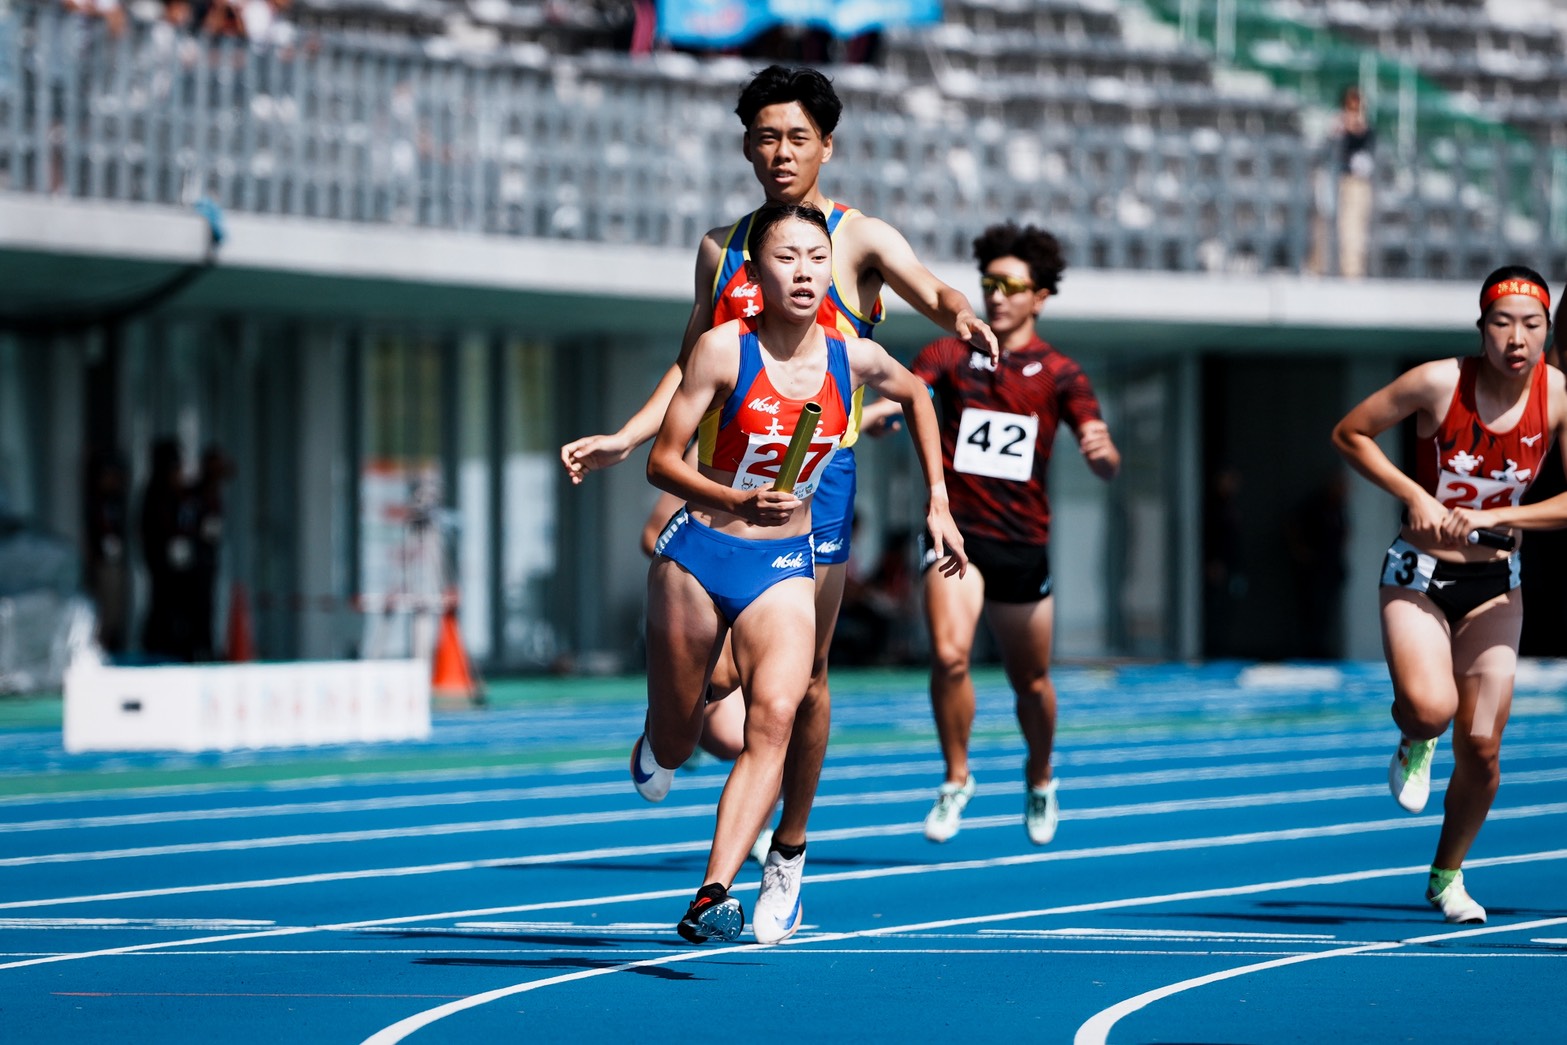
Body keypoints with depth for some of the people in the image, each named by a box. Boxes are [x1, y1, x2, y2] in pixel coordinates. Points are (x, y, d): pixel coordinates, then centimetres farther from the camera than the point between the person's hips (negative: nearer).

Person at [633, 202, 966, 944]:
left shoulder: (854, 360, -3)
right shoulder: (724, 350, -14)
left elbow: (913, 396, 20)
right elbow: (661, 462, -13)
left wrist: (938, 504, 17)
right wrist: (738, 501, -30)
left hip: (784, 566, 2)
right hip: (699, 555, -2)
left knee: (775, 715, -24)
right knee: (674, 746, 11)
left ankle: (712, 897, -32)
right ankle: (658, 744, 51)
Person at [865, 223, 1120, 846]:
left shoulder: (1058, 375, 2)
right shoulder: (951, 355, 4)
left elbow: (1107, 467, -6)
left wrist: (1101, 450, -31)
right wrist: (861, 413, -37)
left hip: (1023, 542, 1)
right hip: (957, 531, -1)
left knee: (1030, 680, 13)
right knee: (949, 655, -22)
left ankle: (1039, 779, 41)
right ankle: (956, 779, -2)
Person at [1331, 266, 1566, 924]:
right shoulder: (1439, 383, -16)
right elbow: (1348, 434, -5)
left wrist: (1494, 518, -24)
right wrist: (1414, 496, -16)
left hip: (1495, 584, 2)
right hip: (1420, 574, -2)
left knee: (1481, 748, 0)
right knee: (1430, 708, -28)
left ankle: (1447, 876, 24)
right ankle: (1414, 744, 12)